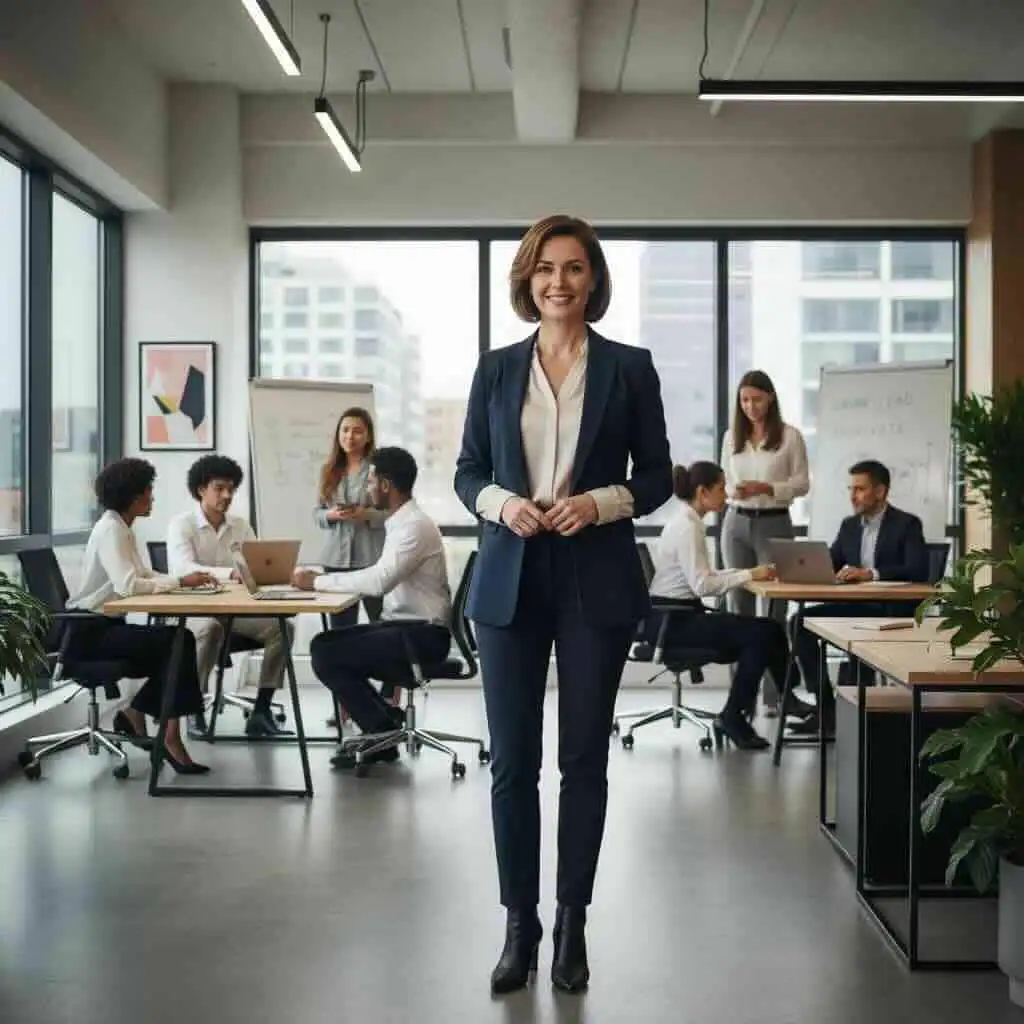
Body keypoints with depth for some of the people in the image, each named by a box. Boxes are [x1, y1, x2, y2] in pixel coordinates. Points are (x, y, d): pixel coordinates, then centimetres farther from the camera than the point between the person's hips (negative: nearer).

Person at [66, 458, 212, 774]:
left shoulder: (123, 528, 13)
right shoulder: (110, 529, -17)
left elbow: (144, 575, 11)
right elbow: (128, 586, -29)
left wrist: (186, 580, -4)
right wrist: (180, 581, -21)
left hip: (107, 624, 9)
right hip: (90, 631, -9)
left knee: (179, 643, -4)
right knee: (176, 643, -20)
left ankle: (135, 715, 7)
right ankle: (170, 738, -14)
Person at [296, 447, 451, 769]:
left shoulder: (415, 525, -18)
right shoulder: (401, 522, 13)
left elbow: (379, 581, -29)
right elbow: (381, 579, 14)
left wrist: (319, 581, -20)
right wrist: (321, 579, 5)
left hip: (422, 634, -9)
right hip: (401, 624, 9)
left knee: (327, 655, -14)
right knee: (323, 644, 4)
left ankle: (383, 732, 0)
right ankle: (385, 720, 7)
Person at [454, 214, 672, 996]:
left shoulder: (629, 368, 3)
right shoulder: (495, 370, 7)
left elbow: (657, 476, 4)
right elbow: (467, 471, 9)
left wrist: (601, 503, -14)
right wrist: (500, 502, -12)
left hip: (597, 581, -1)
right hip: (511, 580, 1)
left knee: (585, 756, 6)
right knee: (512, 759, 2)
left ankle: (573, 923, 18)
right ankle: (520, 924, 15)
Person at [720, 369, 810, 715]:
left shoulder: (790, 435, -2)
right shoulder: (732, 436, 8)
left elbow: (802, 483, -2)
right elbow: (724, 480, 12)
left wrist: (767, 488, -17)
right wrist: (732, 492, -11)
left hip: (774, 524, -3)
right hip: (737, 524, 4)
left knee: (774, 607, -5)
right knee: (739, 605, 5)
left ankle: (774, 695, -1)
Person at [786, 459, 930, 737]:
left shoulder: (907, 524, -4)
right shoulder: (849, 525, 15)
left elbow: (918, 571, -18)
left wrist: (870, 573, -29)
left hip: (893, 611, -6)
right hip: (854, 606, 6)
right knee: (801, 621, -16)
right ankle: (825, 705, -17)